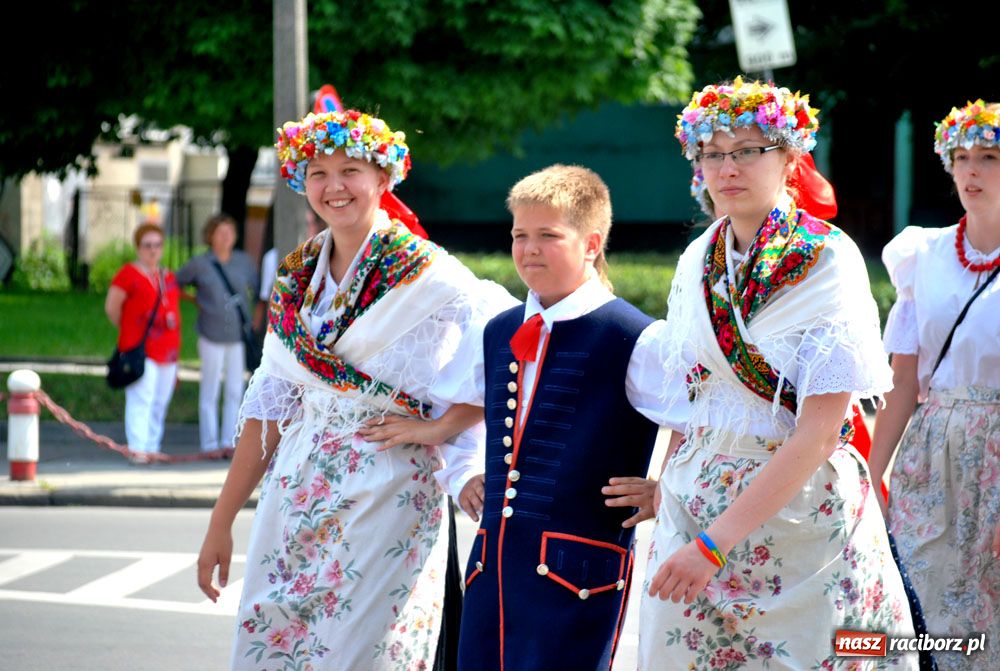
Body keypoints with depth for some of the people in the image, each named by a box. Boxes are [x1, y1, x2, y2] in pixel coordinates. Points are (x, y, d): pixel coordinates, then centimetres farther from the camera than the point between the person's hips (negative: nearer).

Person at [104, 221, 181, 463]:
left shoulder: (169, 277, 17)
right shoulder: (128, 274, -3)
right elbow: (111, 307, -2)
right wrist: (129, 330, 6)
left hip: (167, 349, 7)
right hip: (140, 348, -7)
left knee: (160, 401, 9)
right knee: (141, 398, -13)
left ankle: (152, 447, 15)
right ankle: (138, 449, -16)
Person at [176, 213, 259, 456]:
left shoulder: (243, 261, 6)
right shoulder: (199, 264, -2)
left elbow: (257, 288, 19)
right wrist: (196, 299, 6)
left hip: (239, 336, 3)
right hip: (212, 336, -3)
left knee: (235, 391, 5)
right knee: (210, 392, 0)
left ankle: (228, 442, 11)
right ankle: (209, 444, 4)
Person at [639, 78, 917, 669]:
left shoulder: (828, 260, -12)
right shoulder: (698, 262, 6)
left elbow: (818, 433, -19)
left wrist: (714, 542, -23)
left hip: (797, 506, -5)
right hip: (693, 504, 5)